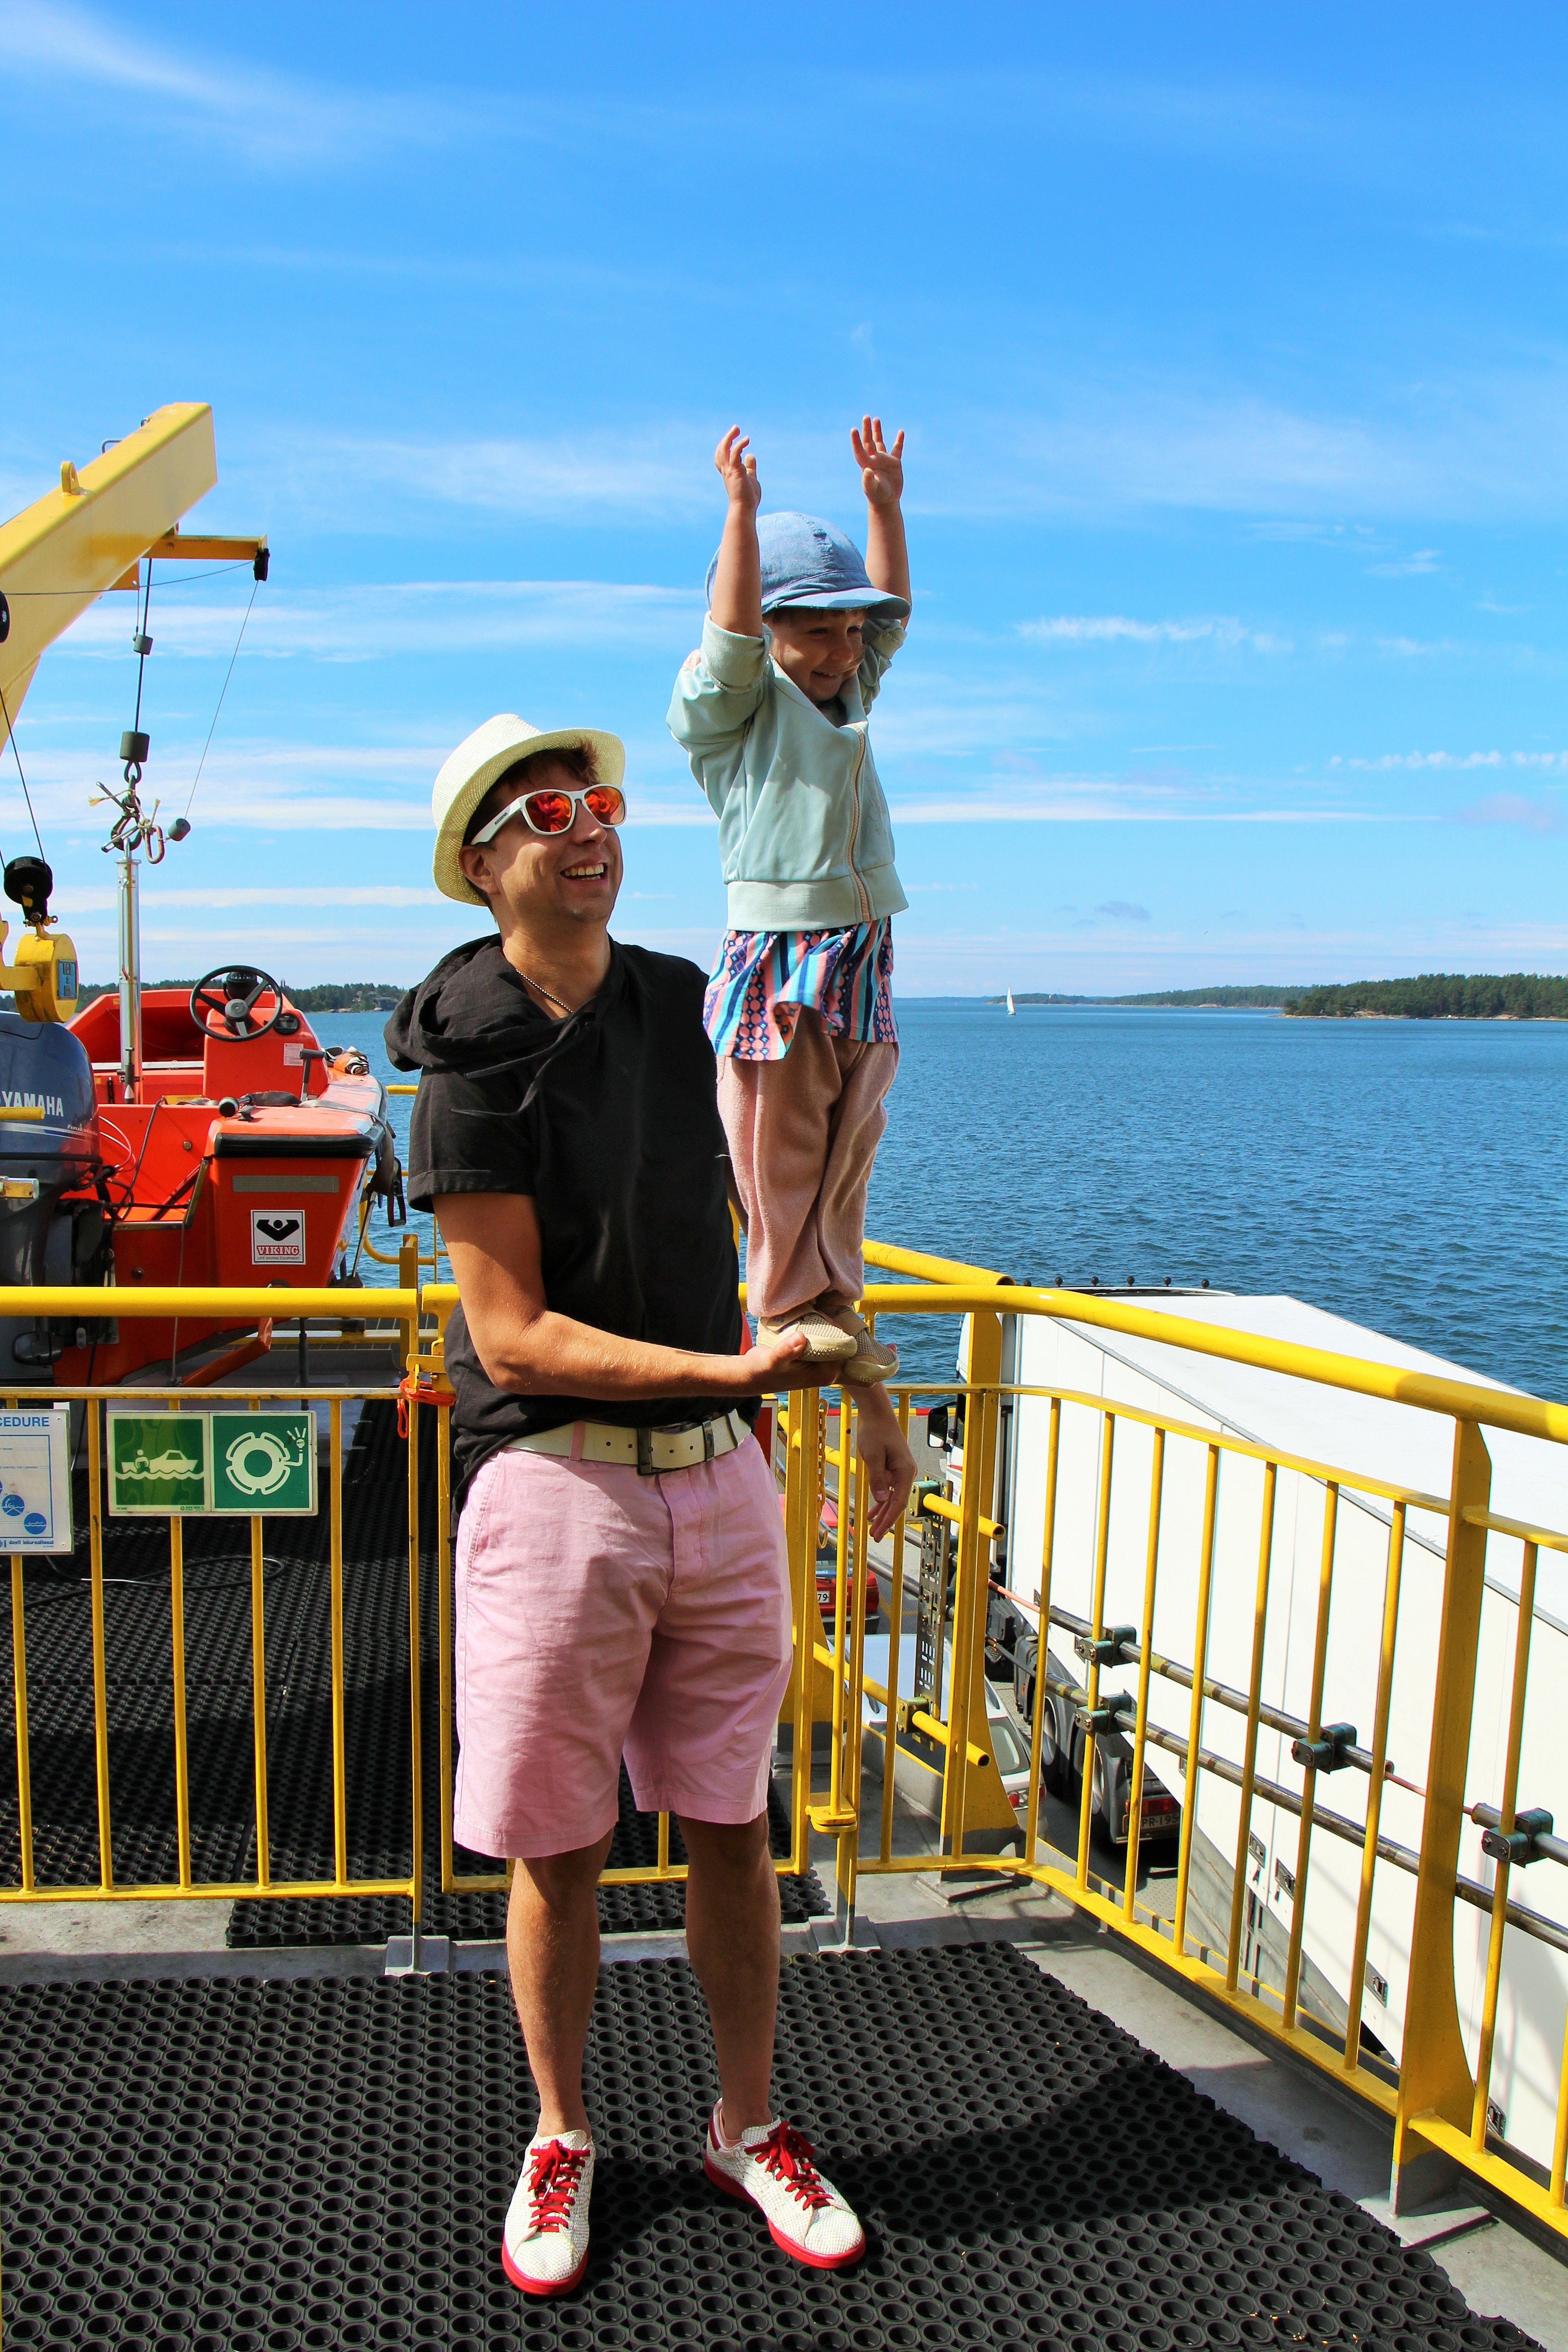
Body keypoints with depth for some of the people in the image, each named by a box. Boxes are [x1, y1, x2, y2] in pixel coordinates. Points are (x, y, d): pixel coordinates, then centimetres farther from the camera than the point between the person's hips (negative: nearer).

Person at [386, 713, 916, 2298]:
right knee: (557, 1853, 11)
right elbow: (515, 1341, -14)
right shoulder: (473, 1069, -10)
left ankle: (748, 2126, 36)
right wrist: (728, 1366, -23)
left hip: (719, 1479, 4)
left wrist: (866, 1390, 17)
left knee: (731, 1831, 14)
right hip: (554, 1483, -4)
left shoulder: (687, 1007, 6)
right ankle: (559, 2138, 36)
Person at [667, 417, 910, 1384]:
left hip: (861, 956, 7)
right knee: (781, 1144, -2)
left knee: (851, 1142, 9)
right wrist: (743, 511, -21)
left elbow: (893, 611, 23)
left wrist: (885, 503, 21)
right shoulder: (731, 704, 0)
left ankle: (832, 1301, 19)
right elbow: (732, 631, -15)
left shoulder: (848, 697, 20)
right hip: (775, 958, -6)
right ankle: (786, 1307, 12)